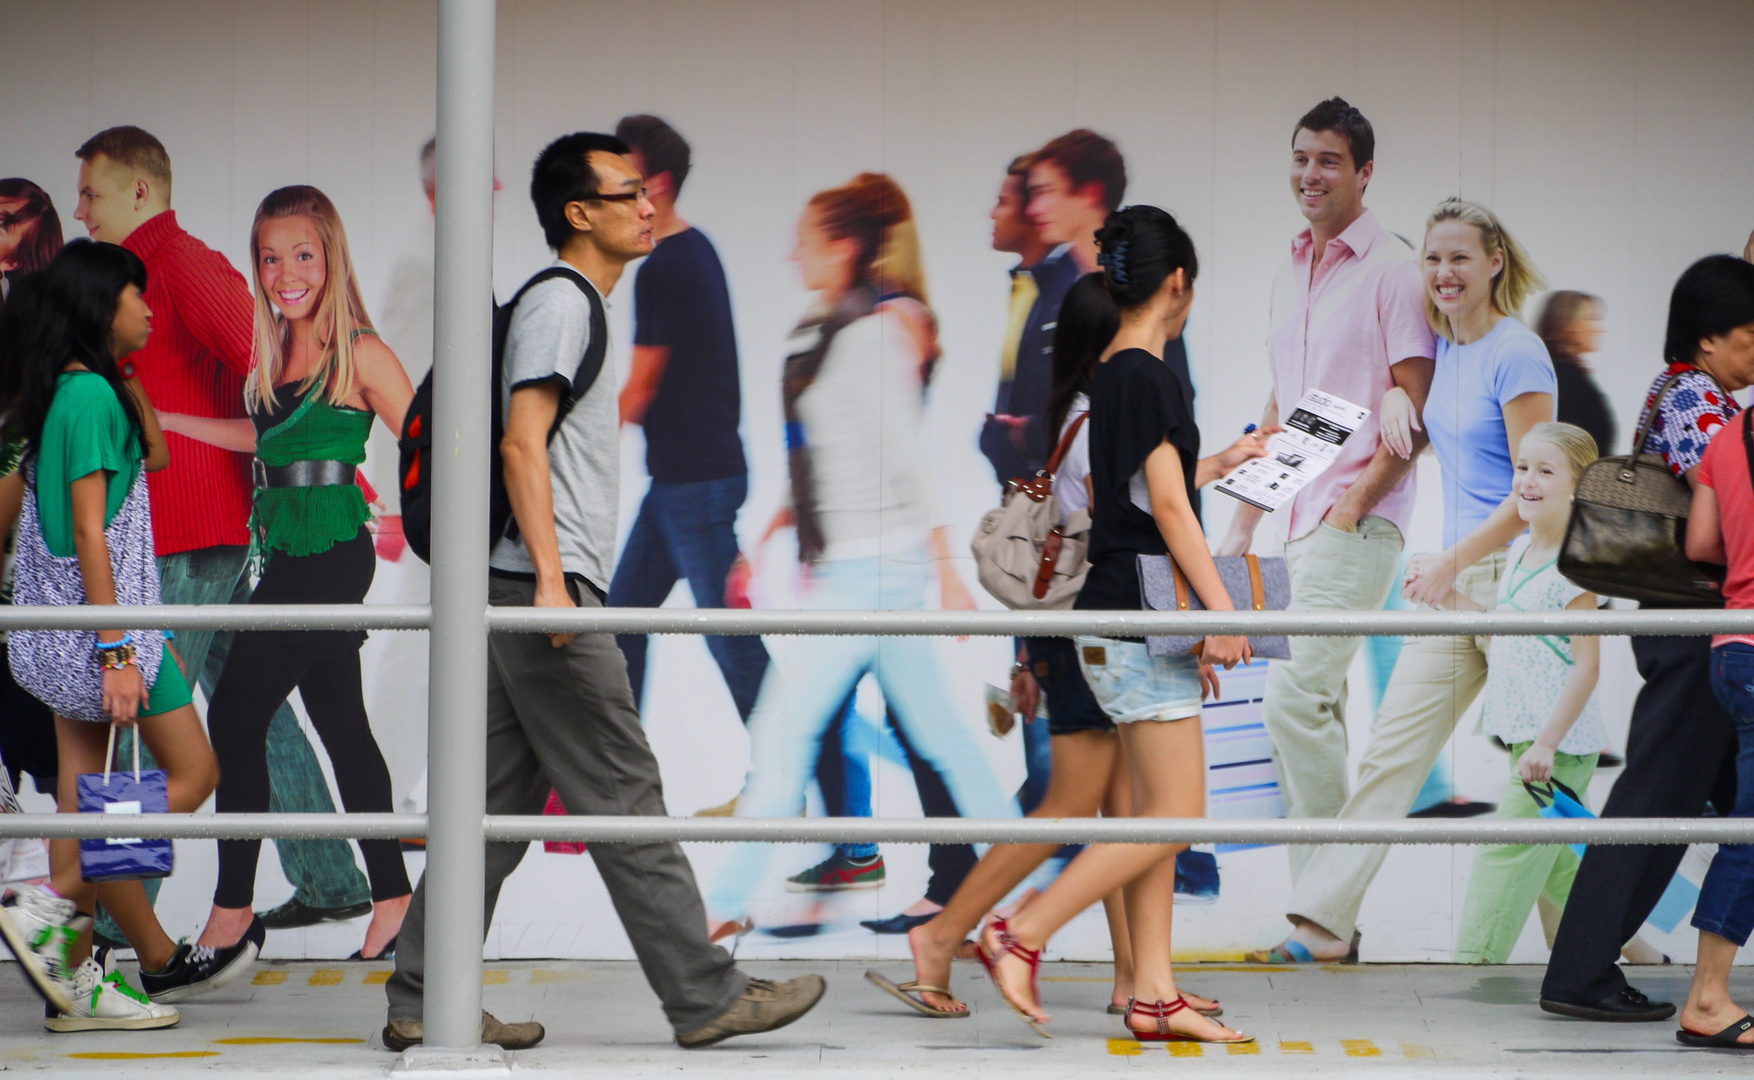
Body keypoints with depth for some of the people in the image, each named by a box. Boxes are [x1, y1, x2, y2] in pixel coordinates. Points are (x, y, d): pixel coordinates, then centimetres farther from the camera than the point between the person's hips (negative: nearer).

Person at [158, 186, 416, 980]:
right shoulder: (277, 353, 12)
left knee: (236, 715, -8)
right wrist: (168, 421, 26)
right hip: (291, 557, 8)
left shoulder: (359, 354, -10)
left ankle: (232, 915, -2)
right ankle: (391, 899, 18)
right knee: (339, 724, 11)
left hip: (329, 555, -8)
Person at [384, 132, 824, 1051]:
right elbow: (521, 443, -18)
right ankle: (705, 997, -2)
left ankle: (422, 1004, 10)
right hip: (545, 593, -10)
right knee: (623, 802, -5)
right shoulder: (558, 303, -8)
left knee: (497, 806, 9)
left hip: (539, 600, 10)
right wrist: (550, 579, -25)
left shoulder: (574, 305, 22)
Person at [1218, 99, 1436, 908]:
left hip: (1356, 524, -8)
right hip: (1297, 524, 8)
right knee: (1315, 706, 8)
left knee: (1294, 698, -16)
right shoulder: (1292, 272, 17)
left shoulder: (1392, 271, -7)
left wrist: (1350, 507, -17)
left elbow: (1415, 415, -11)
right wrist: (1243, 522, 19)